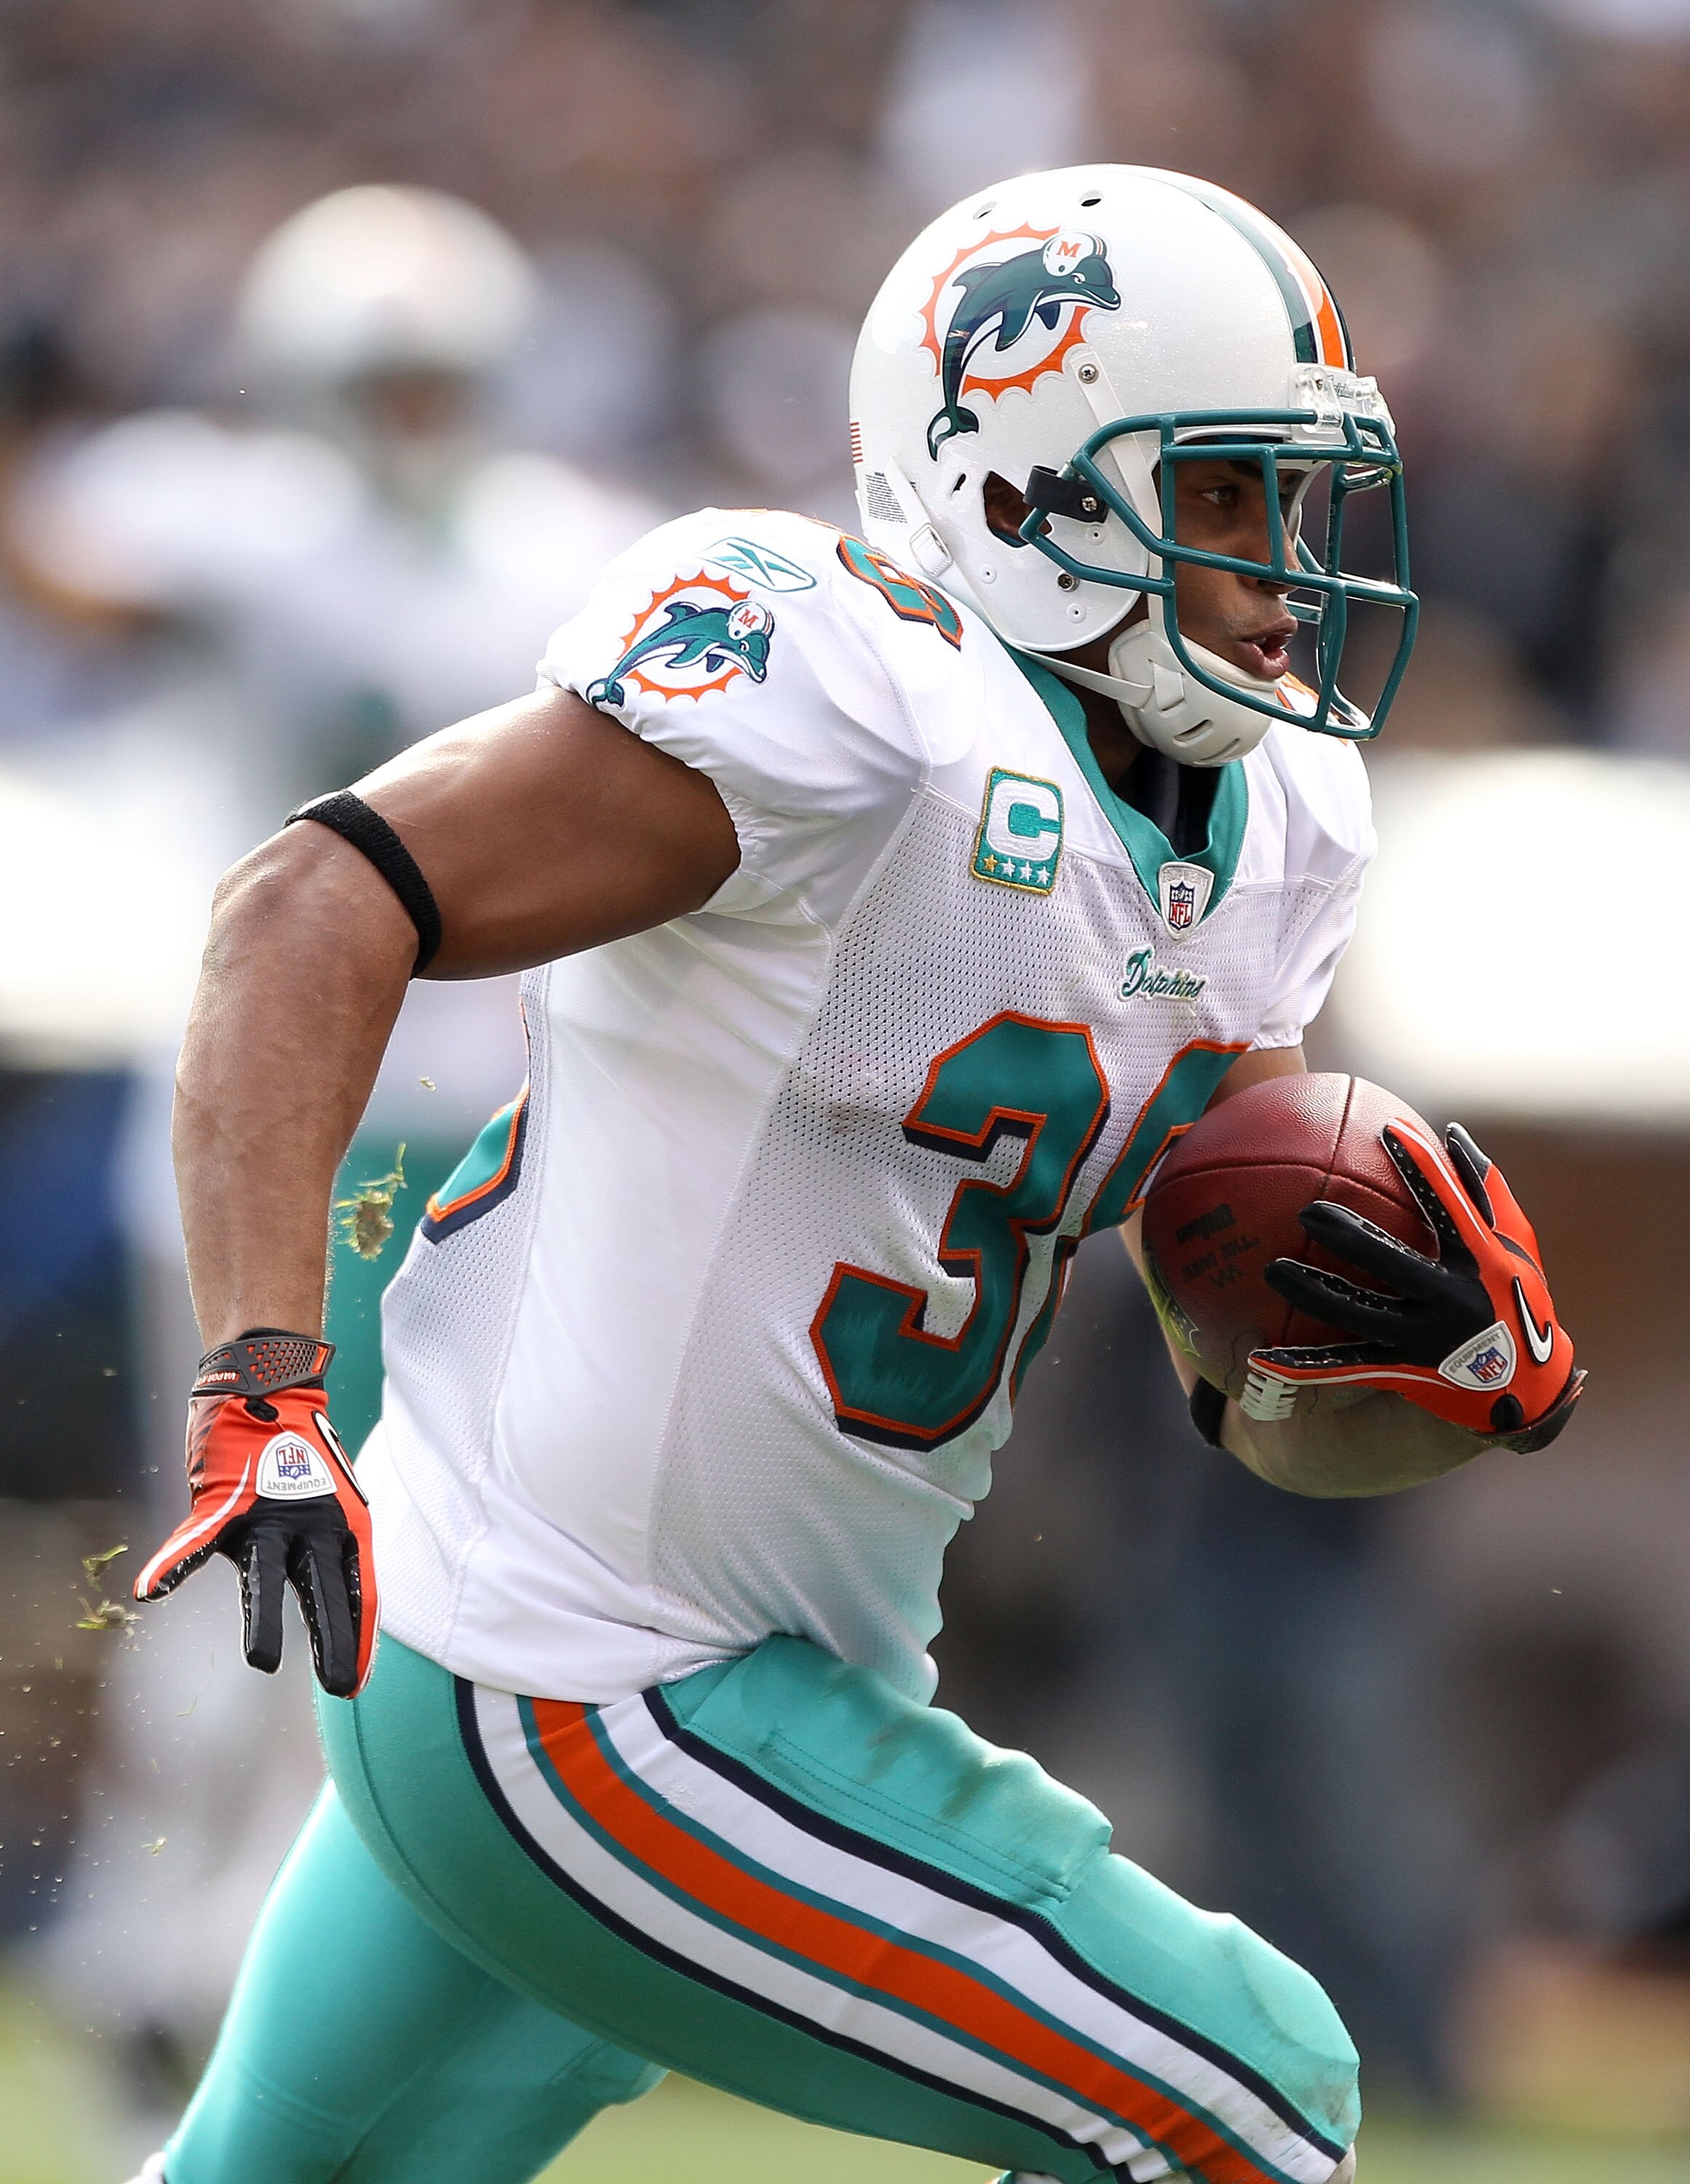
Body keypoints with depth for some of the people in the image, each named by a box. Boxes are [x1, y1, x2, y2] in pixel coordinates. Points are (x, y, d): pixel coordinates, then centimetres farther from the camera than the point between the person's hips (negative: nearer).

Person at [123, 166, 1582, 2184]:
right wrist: (262, 1397, -37)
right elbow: (318, 911, -27)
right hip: (581, 1717, -10)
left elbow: (1278, 1407, 10)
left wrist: (1473, 1374, -13)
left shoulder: (1259, 835, 8)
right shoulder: (868, 712, -21)